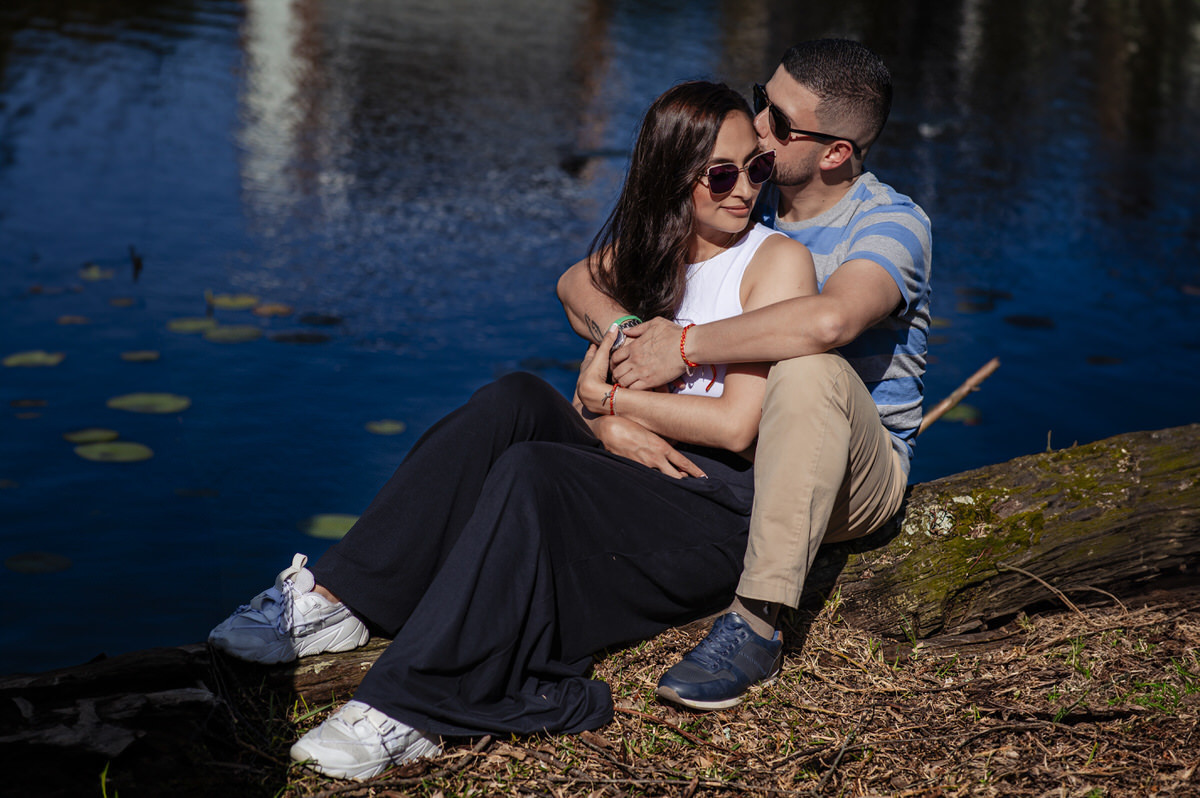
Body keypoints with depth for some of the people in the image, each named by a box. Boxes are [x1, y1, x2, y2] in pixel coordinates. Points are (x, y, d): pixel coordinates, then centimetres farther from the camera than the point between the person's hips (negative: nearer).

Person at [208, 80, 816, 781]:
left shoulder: (777, 260, -5)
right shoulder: (634, 252, 12)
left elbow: (736, 424, -14)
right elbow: (594, 380, 9)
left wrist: (608, 398, -6)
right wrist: (606, 424, -14)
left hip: (715, 518, -5)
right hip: (628, 476, 5)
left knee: (529, 470, -32)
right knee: (515, 399, -24)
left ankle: (408, 710, -40)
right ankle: (336, 599, -26)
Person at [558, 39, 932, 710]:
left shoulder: (891, 223, -15)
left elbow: (830, 320, -40)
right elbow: (580, 282, 3)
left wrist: (685, 345, -31)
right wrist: (624, 330, -20)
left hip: (859, 476, -6)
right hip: (734, 452, 6)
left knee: (809, 372, -37)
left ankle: (757, 624, -36)